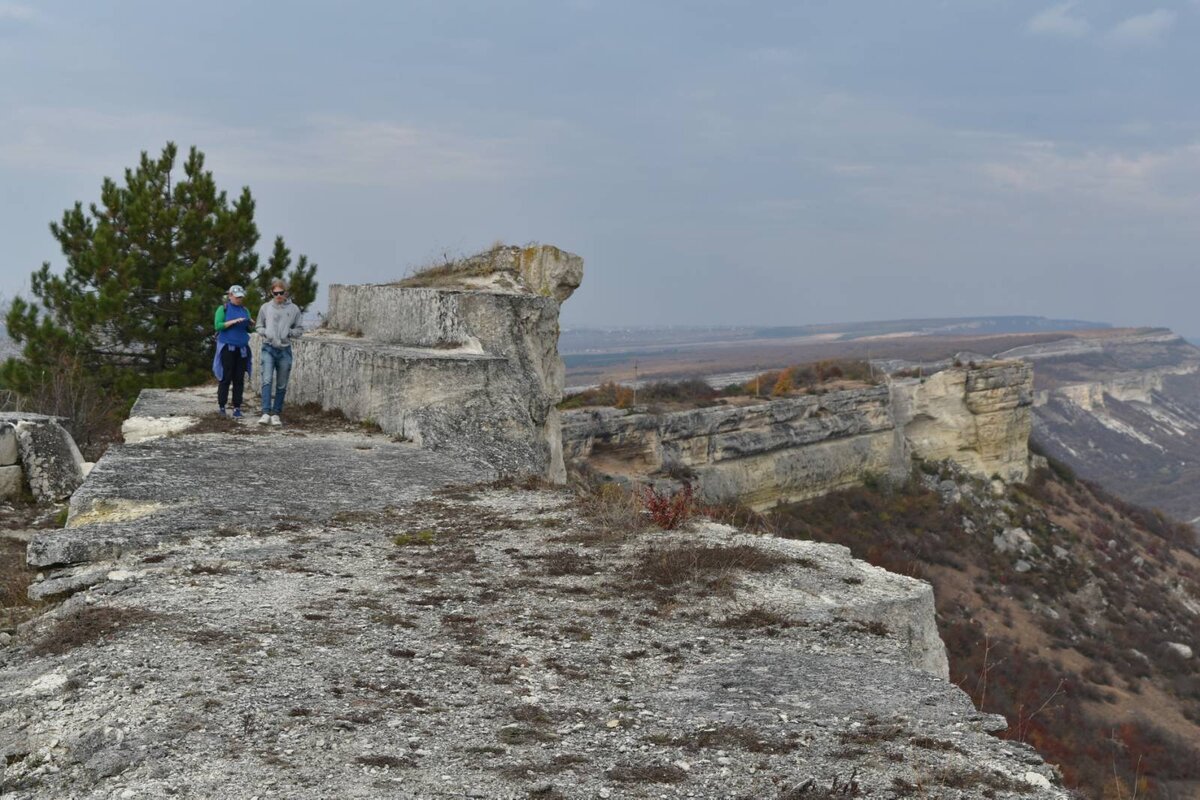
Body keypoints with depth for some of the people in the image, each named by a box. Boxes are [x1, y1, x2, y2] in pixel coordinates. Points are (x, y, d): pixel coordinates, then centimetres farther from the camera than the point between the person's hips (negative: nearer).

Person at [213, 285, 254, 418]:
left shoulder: (245, 310, 14)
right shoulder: (223, 309, 1)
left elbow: (249, 330, 15)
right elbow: (218, 325, -10)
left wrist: (252, 325, -7)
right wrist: (234, 321, -19)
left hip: (242, 348, 4)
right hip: (227, 347, -4)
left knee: (239, 379, 2)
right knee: (226, 377, -3)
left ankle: (237, 408, 4)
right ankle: (221, 405, 8)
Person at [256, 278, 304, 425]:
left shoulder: (293, 309, 2)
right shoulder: (265, 307, 4)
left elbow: (299, 330, 7)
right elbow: (259, 326, 13)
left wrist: (289, 332, -12)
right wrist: (265, 332, -7)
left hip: (285, 350, 1)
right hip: (268, 348, -1)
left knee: (282, 385, 6)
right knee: (267, 380, -14)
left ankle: (276, 414, 16)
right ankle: (266, 413, -17)